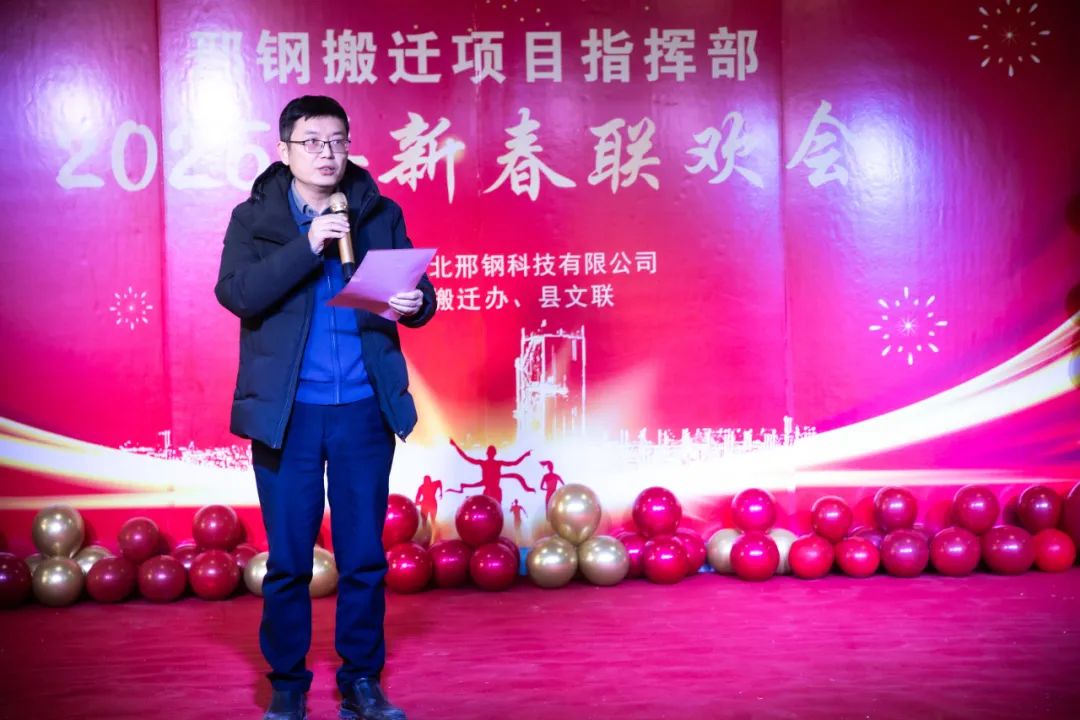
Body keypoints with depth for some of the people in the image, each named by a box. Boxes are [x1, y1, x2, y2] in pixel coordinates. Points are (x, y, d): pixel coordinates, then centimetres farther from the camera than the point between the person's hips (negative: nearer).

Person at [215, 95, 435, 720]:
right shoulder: (254, 218, 3)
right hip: (286, 412, -1)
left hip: (364, 410, 1)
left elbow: (418, 292, 4)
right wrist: (307, 247, -20)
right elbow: (236, 293, -12)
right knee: (288, 559, 6)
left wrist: (415, 302, -19)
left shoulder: (380, 215, 8)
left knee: (364, 556, 7)